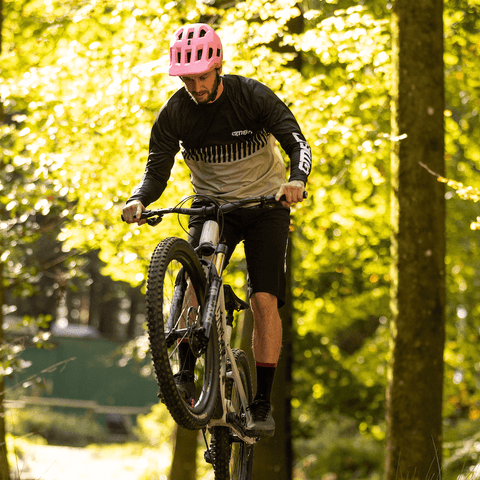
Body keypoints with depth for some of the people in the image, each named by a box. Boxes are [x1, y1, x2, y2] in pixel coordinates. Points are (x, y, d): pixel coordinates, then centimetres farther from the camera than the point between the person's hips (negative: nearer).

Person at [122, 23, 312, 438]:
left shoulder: (254, 96, -19)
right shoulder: (174, 113, -12)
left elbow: (297, 142, -25)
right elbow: (157, 169, -13)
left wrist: (297, 181, -46)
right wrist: (139, 200, -36)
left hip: (265, 205, -2)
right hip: (212, 205, 2)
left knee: (263, 300, -12)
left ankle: (263, 405, -7)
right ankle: (186, 372, -10)